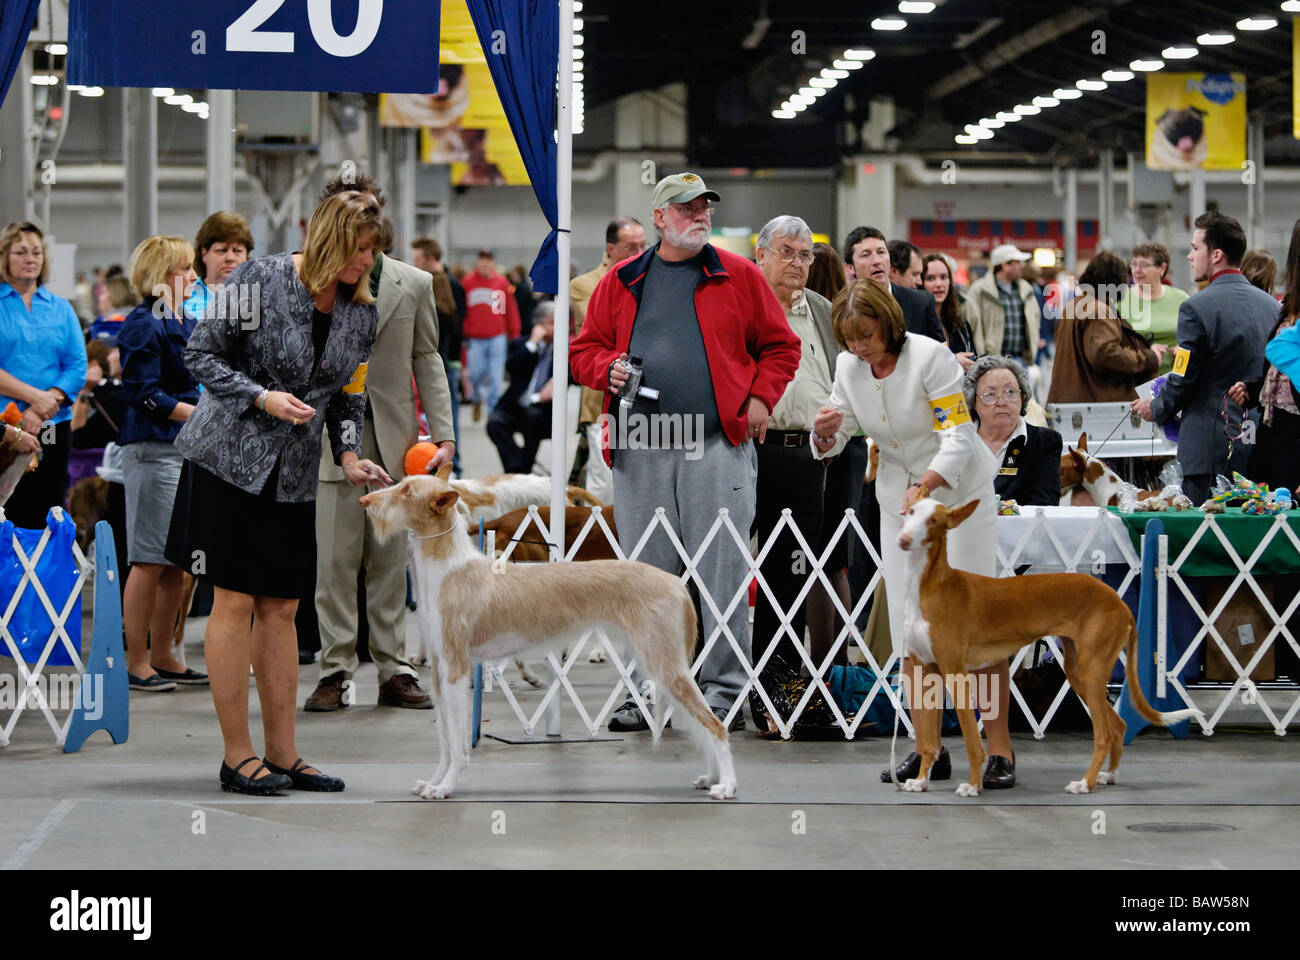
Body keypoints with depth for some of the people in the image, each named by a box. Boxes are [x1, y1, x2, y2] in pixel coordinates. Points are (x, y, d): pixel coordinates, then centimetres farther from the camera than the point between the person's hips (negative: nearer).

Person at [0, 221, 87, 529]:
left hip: (53, 428, 4)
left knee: (48, 519, 2)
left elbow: (77, 368, 6)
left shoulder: (61, 308, 14)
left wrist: (44, 407, -9)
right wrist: (34, 396, -15)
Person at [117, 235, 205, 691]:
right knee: (150, 561, -6)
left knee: (177, 561, 10)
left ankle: (161, 657, 17)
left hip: (188, 448, 9)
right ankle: (136, 663, -1)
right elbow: (146, 395, -16)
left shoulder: (186, 322, 17)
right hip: (153, 450, -9)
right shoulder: (144, 325, -10)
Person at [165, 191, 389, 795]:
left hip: (295, 474, 6)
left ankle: (282, 755, 12)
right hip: (230, 457, -6)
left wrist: (349, 457, 0)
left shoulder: (362, 313, 6)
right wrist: (262, 397, -19)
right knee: (235, 602, -5)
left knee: (281, 610, 7)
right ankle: (237, 756, 0)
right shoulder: (258, 281, -11)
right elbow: (201, 355, -7)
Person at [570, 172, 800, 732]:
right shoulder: (621, 283, 13)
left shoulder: (738, 276, 8)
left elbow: (780, 345, 10)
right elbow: (585, 349, 16)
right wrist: (608, 369, -4)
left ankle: (724, 689, 3)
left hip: (719, 445, -2)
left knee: (721, 571, -4)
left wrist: (760, 397, -3)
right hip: (640, 452, 2)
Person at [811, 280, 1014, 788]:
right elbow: (831, 444, 5)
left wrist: (925, 487, -39)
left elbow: (958, 439, -24)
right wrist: (824, 431, -19)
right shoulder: (849, 367, -4)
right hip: (899, 495, 6)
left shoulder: (930, 356, -21)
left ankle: (1000, 749, -6)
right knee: (909, 623, 1)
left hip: (957, 489, -5)